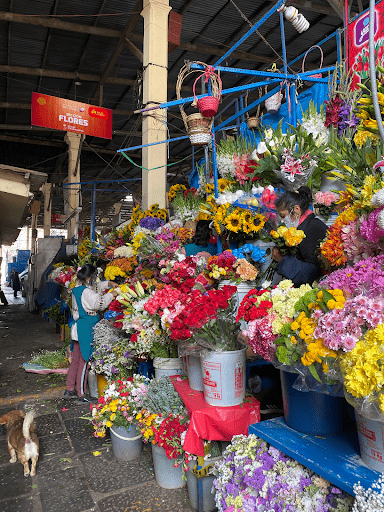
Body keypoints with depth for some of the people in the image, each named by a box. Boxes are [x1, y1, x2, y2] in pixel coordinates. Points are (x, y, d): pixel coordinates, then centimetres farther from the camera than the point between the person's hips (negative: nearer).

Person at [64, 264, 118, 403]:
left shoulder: (77, 288, 10)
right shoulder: (86, 292, -20)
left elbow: (96, 288, 24)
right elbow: (100, 303, -23)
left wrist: (108, 283, 16)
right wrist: (111, 295, -9)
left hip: (77, 329, 10)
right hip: (85, 330, -10)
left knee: (76, 360, 17)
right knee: (84, 361, 0)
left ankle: (69, 390, 27)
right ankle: (81, 394, 9)